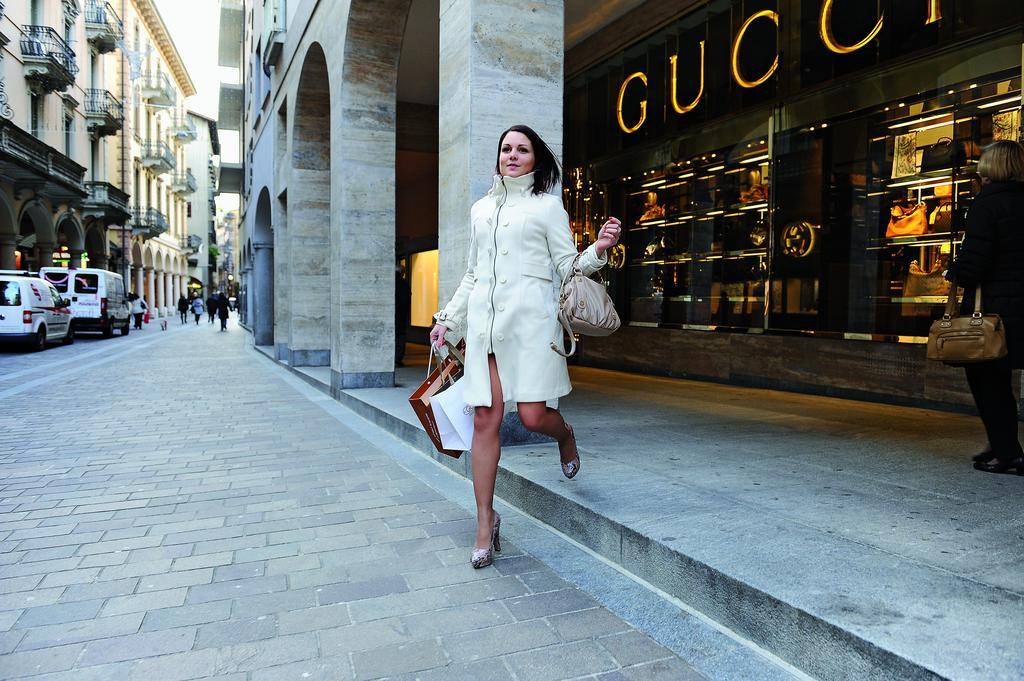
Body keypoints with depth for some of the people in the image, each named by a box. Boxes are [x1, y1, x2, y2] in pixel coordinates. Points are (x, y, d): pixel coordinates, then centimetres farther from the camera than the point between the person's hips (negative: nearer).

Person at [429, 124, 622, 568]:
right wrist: (448, 318, 21)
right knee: (485, 420, -2)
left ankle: (565, 436, 30)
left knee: (533, 416, -10)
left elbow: (567, 266, 5)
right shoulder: (481, 209, 21)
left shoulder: (547, 205, 9)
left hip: (529, 316, -3)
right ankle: (485, 522, 9)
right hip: (484, 319, 4)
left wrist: (598, 249, -13)